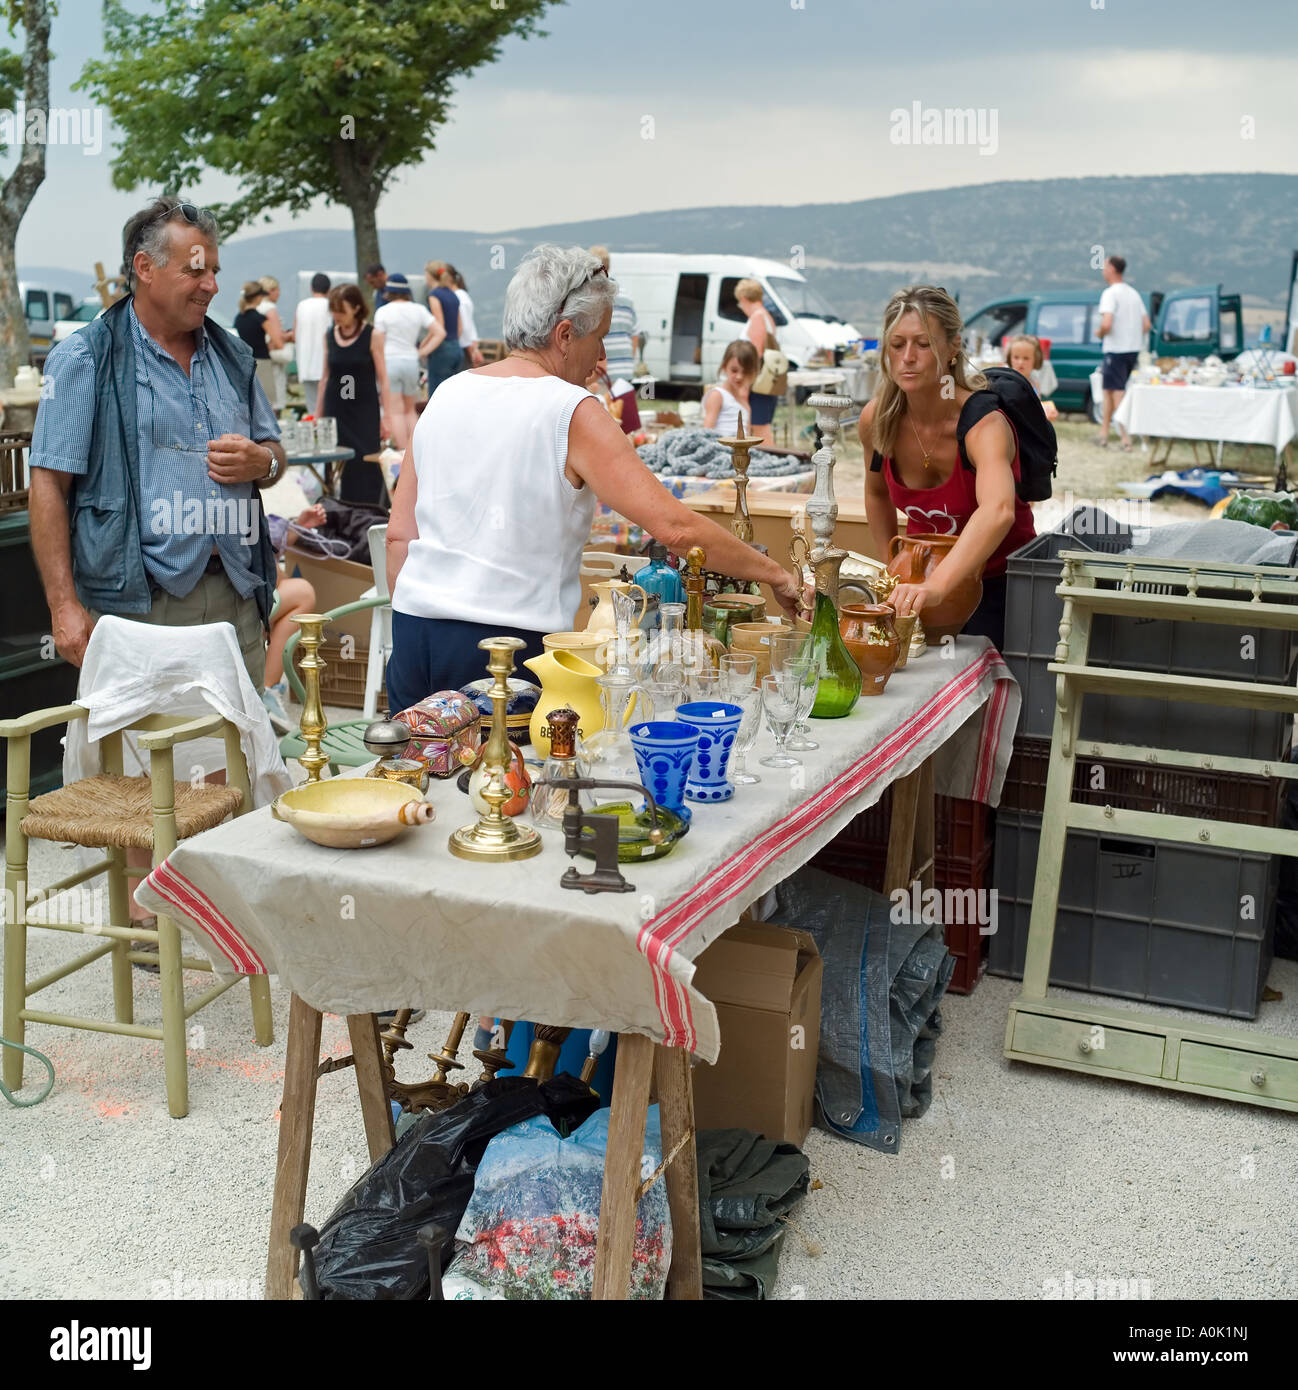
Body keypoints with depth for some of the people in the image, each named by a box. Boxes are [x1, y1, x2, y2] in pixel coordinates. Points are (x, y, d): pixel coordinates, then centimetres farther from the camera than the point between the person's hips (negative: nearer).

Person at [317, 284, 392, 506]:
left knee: (366, 466, -4)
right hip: (336, 410, 3)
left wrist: (385, 416, -8)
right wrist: (318, 414, 12)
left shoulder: (373, 335, -5)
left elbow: (382, 377, -4)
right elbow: (326, 377, 13)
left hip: (365, 411, -3)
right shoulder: (330, 336, 6)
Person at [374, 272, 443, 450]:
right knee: (410, 410, 15)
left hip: (389, 361, -3)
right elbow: (440, 332, 0)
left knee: (395, 411, -1)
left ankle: (403, 451, -6)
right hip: (411, 361, 3)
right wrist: (422, 352, 3)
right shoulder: (418, 310, 5)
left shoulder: (383, 312, -4)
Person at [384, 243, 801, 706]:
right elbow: (675, 526, -15)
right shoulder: (571, 413, -9)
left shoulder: (445, 395, 10)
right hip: (509, 645, -6)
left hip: (413, 633, 6)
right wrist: (775, 574, -5)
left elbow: (399, 534, 12)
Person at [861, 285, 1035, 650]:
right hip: (923, 577, 4)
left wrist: (936, 586, -62)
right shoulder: (876, 420, -12)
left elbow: (998, 512, -49)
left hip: (999, 583, -4)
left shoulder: (984, 423, -28)